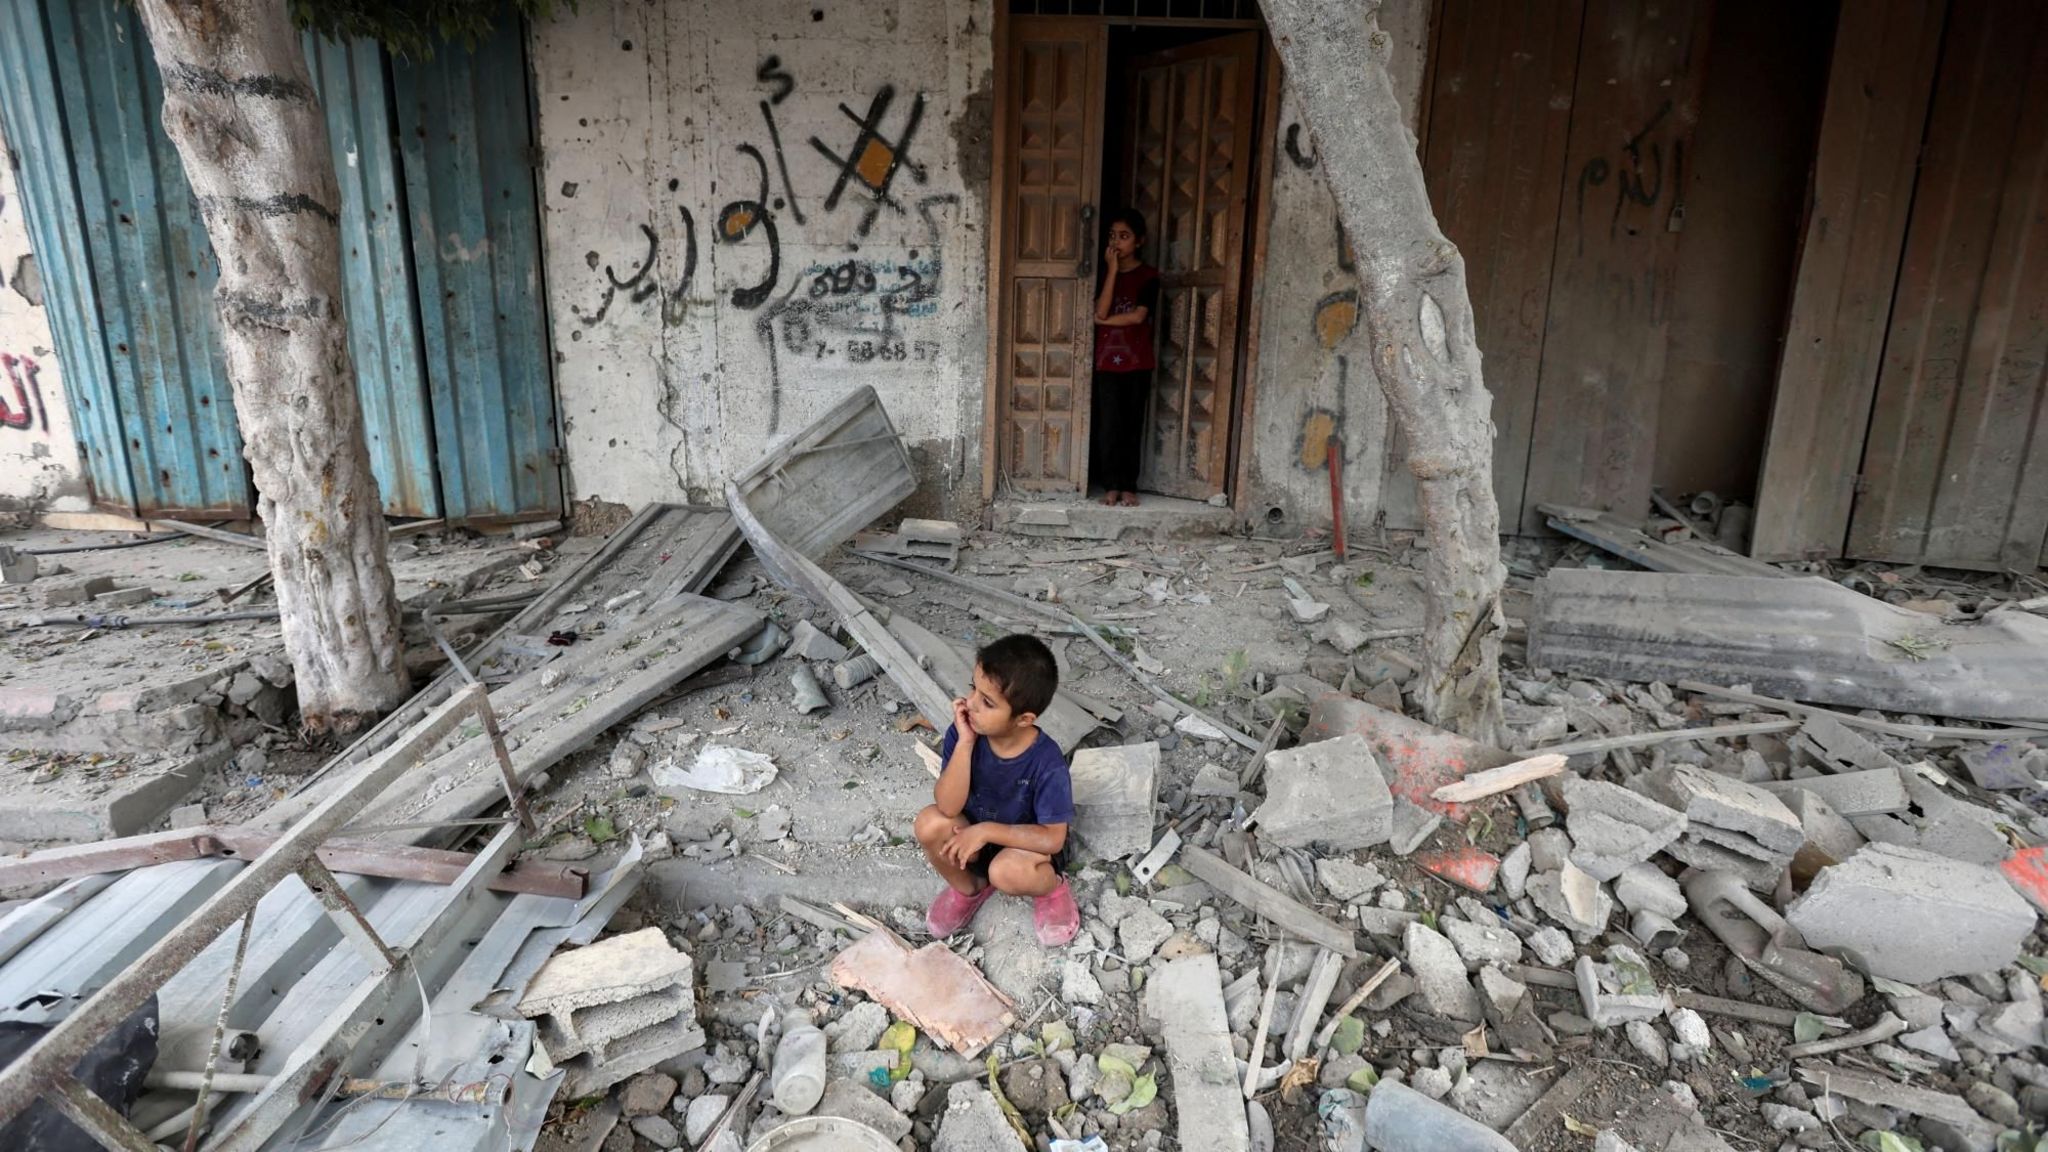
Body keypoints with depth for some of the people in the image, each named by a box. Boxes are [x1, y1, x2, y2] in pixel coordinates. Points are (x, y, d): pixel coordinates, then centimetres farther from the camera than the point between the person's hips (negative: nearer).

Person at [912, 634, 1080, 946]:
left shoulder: (1047, 762, -30)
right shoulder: (965, 733, -21)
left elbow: (1053, 839, -25)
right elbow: (948, 807, -26)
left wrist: (986, 830, -29)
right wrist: (965, 744, -36)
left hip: (1024, 845, -4)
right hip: (974, 837, 4)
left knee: (1007, 871, -35)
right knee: (930, 823, -25)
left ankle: (1052, 888, 2)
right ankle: (969, 887, 7)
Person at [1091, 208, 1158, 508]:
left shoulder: (1148, 275, -1)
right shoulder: (1104, 272, 6)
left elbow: (1139, 316, -13)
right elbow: (1101, 310, -11)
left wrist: (1105, 320, -7)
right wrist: (1112, 270, -11)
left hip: (1137, 362, -1)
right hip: (1107, 361, 1)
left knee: (1132, 425, 4)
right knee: (1108, 425, -1)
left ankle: (1129, 486, 11)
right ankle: (1111, 485, 7)